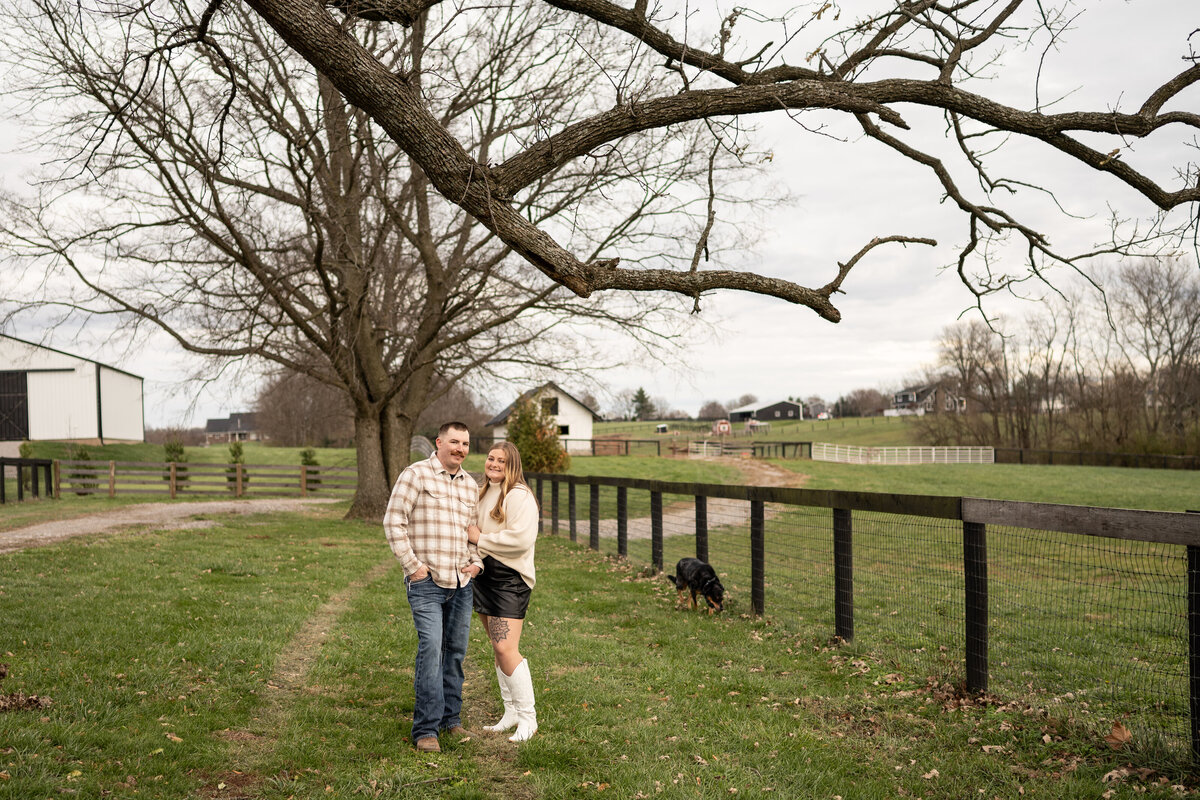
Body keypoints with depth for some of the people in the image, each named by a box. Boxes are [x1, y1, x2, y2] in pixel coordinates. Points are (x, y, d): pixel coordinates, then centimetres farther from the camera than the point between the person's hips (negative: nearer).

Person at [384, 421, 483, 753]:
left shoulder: (470, 485, 14)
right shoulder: (416, 474, -6)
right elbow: (394, 521, -9)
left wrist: (477, 561, 8)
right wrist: (412, 565, -12)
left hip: (461, 583, 6)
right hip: (426, 583, -6)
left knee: (456, 651, 12)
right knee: (431, 648, -14)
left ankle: (450, 718, 24)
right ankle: (426, 729, -9)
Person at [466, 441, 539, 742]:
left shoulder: (520, 496, -12)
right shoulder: (482, 493, 16)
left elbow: (521, 538, -23)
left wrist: (480, 539, -14)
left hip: (510, 578, -9)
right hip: (483, 574, 9)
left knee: (506, 649, -14)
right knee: (498, 648, 12)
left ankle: (528, 718, -3)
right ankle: (511, 712, 22)